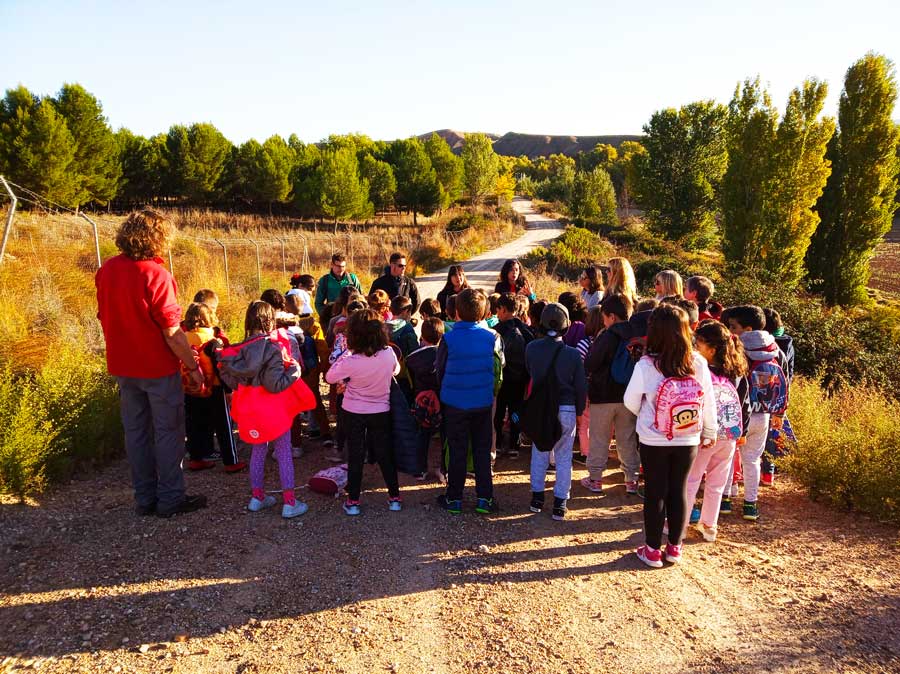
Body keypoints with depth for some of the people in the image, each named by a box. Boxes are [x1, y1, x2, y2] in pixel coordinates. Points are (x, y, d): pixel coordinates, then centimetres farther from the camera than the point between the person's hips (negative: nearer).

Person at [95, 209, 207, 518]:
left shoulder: (106, 270, 1)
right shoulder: (155, 274, -20)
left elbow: (105, 317, 11)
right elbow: (171, 331, -19)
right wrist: (192, 365, -10)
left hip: (123, 366, 7)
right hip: (158, 367, -6)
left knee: (136, 431, 14)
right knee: (168, 432, 6)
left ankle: (144, 498, 23)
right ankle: (170, 499, 14)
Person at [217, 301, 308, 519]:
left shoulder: (239, 350, -5)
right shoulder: (272, 349, -21)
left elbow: (229, 379, 1)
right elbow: (276, 384, -25)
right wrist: (295, 369, -13)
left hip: (251, 410, 5)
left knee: (257, 451, 20)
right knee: (284, 453, 6)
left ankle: (257, 496, 29)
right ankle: (289, 502, 8)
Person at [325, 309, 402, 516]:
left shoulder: (350, 361, -25)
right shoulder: (389, 354, -16)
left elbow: (330, 377, -9)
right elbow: (396, 370, 5)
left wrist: (345, 354, -8)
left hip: (354, 413, -2)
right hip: (381, 411, 2)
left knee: (356, 455, 11)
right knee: (384, 453, 15)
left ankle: (353, 501, 18)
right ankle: (395, 497, 22)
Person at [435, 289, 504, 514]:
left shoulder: (448, 339, -16)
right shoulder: (492, 337, -9)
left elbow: (439, 370, -2)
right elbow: (501, 363, 7)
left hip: (455, 403, -1)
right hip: (483, 402, 2)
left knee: (457, 451, 9)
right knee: (482, 450, 13)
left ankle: (454, 498, 19)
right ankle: (484, 498, 17)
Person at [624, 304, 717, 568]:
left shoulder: (645, 366, -18)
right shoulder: (699, 364, -10)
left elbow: (630, 401, -5)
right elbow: (709, 402, 0)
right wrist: (709, 432, 15)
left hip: (653, 442, -2)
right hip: (688, 440, 3)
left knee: (655, 493, 10)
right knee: (679, 491, 16)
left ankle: (652, 550, 20)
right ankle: (675, 547, 26)